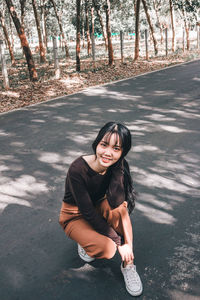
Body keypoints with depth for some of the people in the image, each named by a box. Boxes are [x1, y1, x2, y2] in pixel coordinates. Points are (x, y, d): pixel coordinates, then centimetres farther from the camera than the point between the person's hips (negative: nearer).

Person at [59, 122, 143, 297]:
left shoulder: (119, 165, -18)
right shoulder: (78, 169, -31)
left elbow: (115, 202, -30)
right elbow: (88, 213, -28)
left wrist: (118, 169, -36)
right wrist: (119, 242, -25)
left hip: (97, 208, 4)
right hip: (75, 216, -3)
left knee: (120, 208, -31)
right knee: (108, 248, -28)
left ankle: (128, 264, -14)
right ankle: (85, 240, 7)